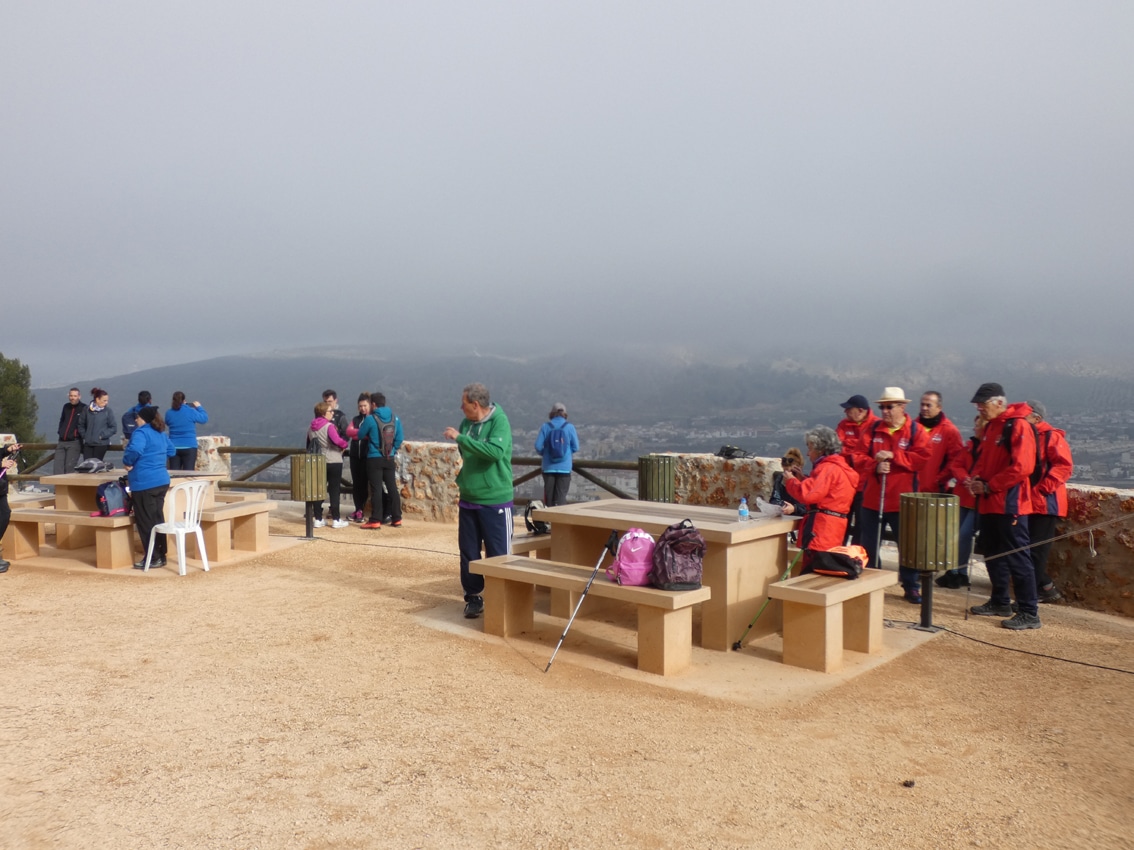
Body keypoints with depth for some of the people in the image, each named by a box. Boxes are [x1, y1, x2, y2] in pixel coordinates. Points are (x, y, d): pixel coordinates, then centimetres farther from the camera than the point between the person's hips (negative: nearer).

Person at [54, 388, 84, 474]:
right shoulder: (66, 407, 15)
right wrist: (60, 432, 16)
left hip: (74, 442, -6)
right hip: (61, 442, 6)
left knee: (69, 467, -10)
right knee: (57, 468, -2)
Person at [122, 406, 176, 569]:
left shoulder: (141, 432, -12)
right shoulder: (162, 433, 14)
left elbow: (135, 450, -30)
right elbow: (170, 451, 28)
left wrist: (127, 462, -13)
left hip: (144, 484, -8)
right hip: (161, 481, 9)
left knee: (145, 522, -1)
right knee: (157, 519, 14)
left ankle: (153, 558, 2)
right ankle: (161, 555, 18)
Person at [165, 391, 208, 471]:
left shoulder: (169, 413, 0)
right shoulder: (191, 411, -9)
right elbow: (204, 419, 4)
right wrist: (199, 407, 19)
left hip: (174, 447, 3)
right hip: (189, 447, -3)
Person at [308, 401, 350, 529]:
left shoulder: (311, 428, 8)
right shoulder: (329, 426, -15)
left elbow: (309, 443, 16)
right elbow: (337, 440, -27)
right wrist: (345, 444, -9)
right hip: (333, 461, -6)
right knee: (334, 490, 0)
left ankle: (318, 519, 11)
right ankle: (336, 520, 1)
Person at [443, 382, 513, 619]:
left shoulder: (499, 422, -13)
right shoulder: (466, 423, 6)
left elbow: (495, 451, -30)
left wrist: (459, 437, -26)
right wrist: (461, 480, 6)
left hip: (495, 501, -6)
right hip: (468, 500, 6)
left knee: (498, 555, 1)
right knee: (468, 553, 9)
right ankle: (473, 598, 21)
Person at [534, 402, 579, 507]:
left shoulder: (545, 426, -4)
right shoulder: (569, 427, -4)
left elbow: (538, 446, -6)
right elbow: (576, 447, -1)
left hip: (548, 467, 1)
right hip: (564, 467, -1)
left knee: (549, 496, 11)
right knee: (561, 496, 1)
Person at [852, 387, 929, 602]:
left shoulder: (915, 431, -2)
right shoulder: (873, 429, 6)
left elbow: (922, 459, -14)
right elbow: (859, 457, 1)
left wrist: (893, 456, -19)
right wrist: (875, 466, -18)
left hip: (903, 500, -3)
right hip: (873, 498, 3)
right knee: (869, 545, 10)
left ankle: (911, 586, 19)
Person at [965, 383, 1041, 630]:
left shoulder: (1018, 426, -13)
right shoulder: (990, 426, 15)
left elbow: (1022, 467, -21)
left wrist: (988, 486, -17)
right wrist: (975, 478, 2)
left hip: (1010, 504, -9)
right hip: (989, 503, 9)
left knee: (1017, 557, -7)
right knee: (993, 554, 16)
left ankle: (1029, 613, -2)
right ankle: (1000, 603, 29)